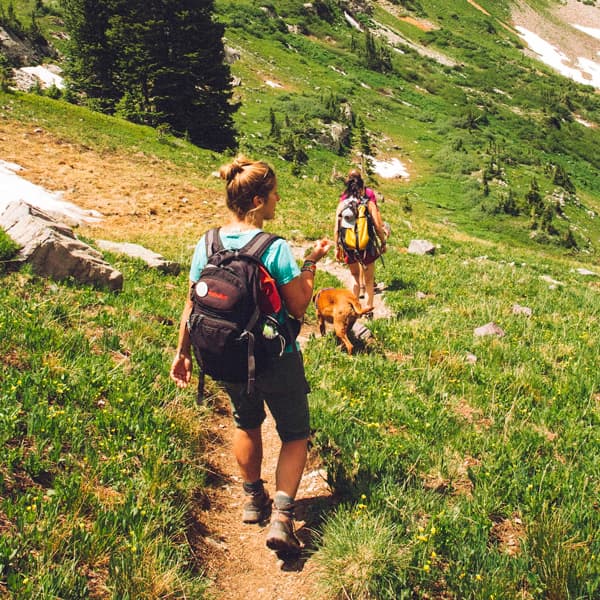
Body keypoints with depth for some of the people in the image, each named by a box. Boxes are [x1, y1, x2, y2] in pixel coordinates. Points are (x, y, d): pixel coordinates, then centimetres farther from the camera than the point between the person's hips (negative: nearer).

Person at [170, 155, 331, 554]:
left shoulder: (207, 245, -6)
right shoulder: (276, 249, -20)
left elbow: (192, 306, 0)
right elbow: (299, 307, -13)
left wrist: (183, 353, 11)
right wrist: (312, 264, -3)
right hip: (277, 360, -5)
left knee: (247, 423, 29)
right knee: (295, 435, 13)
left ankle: (254, 499, 42)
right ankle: (282, 515, 0)